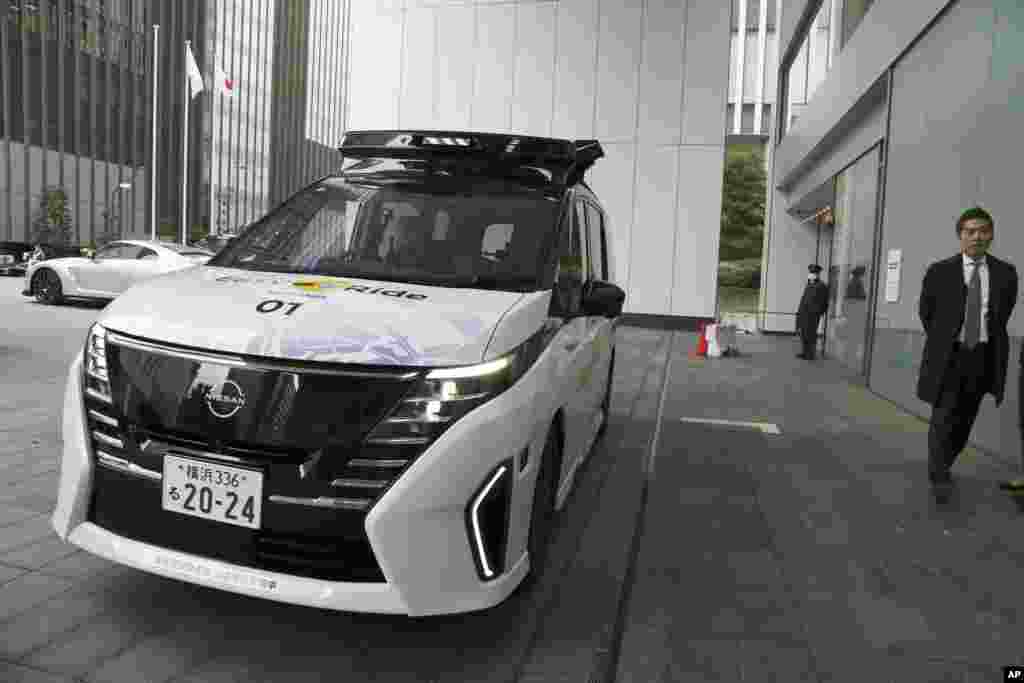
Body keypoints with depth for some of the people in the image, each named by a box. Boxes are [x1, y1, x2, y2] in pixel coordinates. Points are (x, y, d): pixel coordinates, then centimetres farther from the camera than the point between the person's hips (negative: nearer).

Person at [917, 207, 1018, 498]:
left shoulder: (1005, 272, 2)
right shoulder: (939, 271, -4)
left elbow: (1002, 314, 12)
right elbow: (925, 312, 7)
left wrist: (988, 341, 10)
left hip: (983, 356, 3)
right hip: (948, 355, -2)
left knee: (965, 419, 11)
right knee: (944, 417, -3)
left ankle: (942, 465, 28)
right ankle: (939, 475, 6)